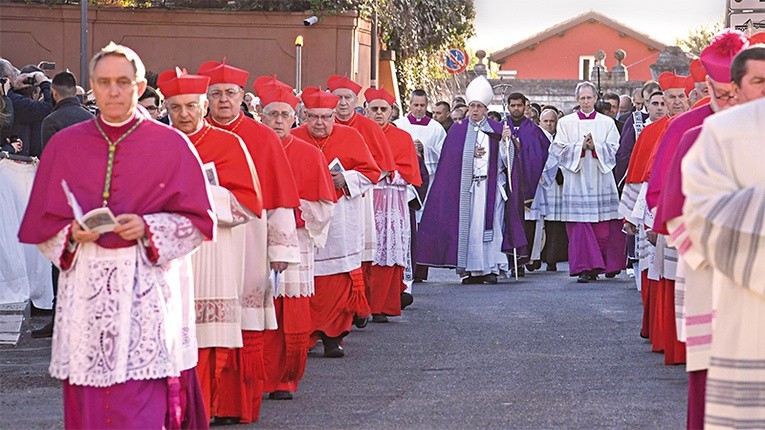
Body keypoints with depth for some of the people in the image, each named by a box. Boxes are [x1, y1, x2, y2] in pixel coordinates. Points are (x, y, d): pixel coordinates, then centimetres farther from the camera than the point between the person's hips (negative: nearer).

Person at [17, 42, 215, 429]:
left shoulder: (171, 145, 2)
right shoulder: (64, 145, 9)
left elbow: (198, 221, 3)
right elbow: (40, 223, 13)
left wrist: (147, 229, -13)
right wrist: (72, 234, -8)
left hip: (144, 286, -2)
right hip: (84, 286, 3)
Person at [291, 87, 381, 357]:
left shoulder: (351, 137, 6)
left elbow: (371, 172, 6)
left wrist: (346, 179, -10)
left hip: (340, 222, 0)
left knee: (339, 281, -3)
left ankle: (333, 336, 4)